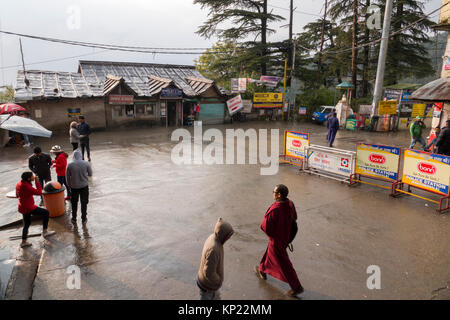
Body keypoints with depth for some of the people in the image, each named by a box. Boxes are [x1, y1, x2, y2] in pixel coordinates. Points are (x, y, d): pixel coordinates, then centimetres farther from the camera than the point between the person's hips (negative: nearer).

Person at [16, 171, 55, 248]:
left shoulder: (19, 184, 5)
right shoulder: (26, 186, -25)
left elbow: (17, 195, 19)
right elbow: (39, 192, -23)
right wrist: (37, 181, -18)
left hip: (23, 207, 10)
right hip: (28, 208, -10)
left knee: (27, 224, 21)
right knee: (45, 213, 1)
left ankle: (24, 242, 30)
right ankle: (45, 231, 8)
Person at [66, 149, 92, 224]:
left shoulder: (70, 165, -12)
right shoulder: (86, 163, -14)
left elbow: (67, 177, -3)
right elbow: (90, 174, -1)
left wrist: (69, 185, 12)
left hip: (74, 187, 1)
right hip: (84, 186, 0)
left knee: (74, 203, 18)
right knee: (84, 203, 13)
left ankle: (74, 218, 28)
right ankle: (84, 219, 21)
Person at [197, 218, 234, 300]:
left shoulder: (212, 238, -10)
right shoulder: (213, 249, -39)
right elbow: (209, 273, -35)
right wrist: (219, 281, -16)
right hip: (208, 284, -8)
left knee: (215, 296, 30)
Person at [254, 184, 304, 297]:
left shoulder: (274, 210, -37)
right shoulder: (290, 204, -14)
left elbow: (266, 227, -28)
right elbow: (294, 218, 4)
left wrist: (265, 220, -7)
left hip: (276, 239, -8)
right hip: (286, 235, 8)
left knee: (283, 264, 11)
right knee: (269, 253, 29)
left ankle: (297, 287, 24)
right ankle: (262, 272, 51)